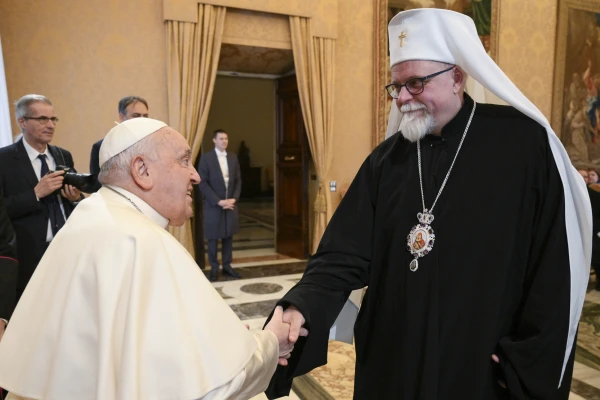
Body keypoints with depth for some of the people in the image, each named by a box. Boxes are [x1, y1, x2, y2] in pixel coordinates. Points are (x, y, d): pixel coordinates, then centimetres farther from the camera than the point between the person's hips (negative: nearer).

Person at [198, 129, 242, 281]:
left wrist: (234, 199, -5)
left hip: (230, 203, 4)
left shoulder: (233, 157, 9)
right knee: (213, 237, 4)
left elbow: (238, 180, 10)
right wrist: (218, 201, -15)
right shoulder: (206, 157, -6)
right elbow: (203, 183, -10)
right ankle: (214, 268, 15)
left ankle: (227, 266, 19)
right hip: (213, 204, -4)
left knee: (228, 236, 9)